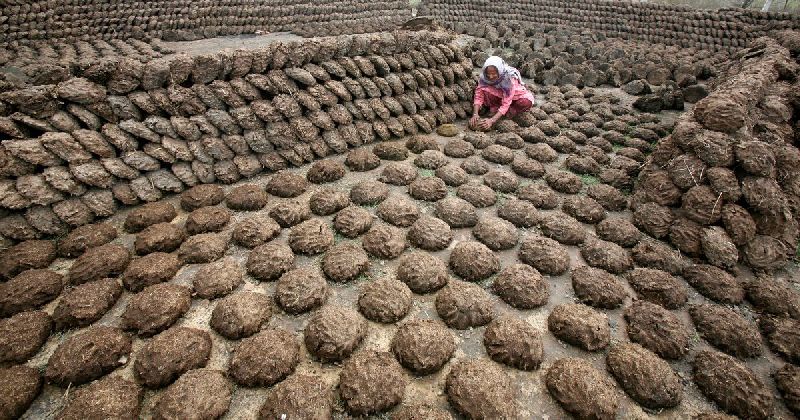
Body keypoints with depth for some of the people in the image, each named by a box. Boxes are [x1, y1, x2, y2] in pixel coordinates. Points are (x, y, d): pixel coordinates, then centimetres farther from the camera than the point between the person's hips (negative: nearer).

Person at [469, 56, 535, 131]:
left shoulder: (510, 79, -34)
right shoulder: (484, 78, -25)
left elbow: (506, 104, -39)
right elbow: (479, 96, -26)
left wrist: (492, 120, -50)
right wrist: (475, 114, -43)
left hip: (513, 97, -2)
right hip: (497, 97, 2)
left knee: (527, 101, -35)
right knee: (485, 90, -30)